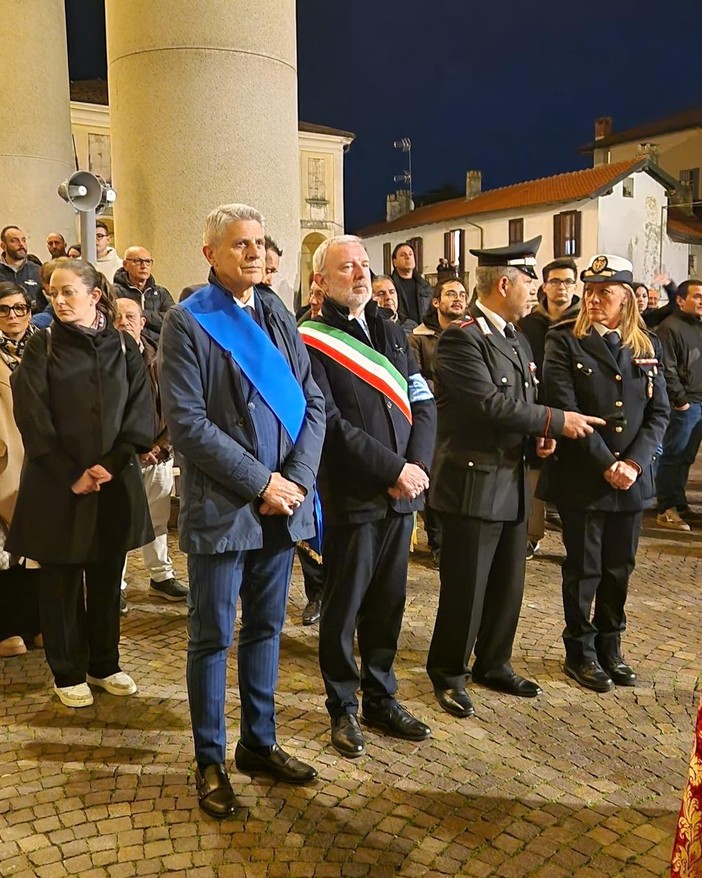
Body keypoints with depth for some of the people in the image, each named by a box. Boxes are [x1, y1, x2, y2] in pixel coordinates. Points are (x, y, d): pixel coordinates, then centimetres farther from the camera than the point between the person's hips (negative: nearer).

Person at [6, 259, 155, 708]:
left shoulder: (123, 347, 4)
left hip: (114, 480, 2)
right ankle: (68, 673, 21)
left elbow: (141, 413, 0)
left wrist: (110, 463, -11)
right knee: (61, 579, 6)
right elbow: (33, 417, -8)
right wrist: (71, 475, -13)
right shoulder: (43, 346, -1)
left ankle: (104, 664, 27)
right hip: (56, 483, -2)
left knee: (107, 577, 11)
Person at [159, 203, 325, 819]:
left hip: (283, 505, 5)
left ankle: (260, 742, 32)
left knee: (266, 628, 16)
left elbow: (313, 405, 6)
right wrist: (261, 481, -15)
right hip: (221, 507, -5)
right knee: (213, 637, 7)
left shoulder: (279, 318, 10)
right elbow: (187, 422, -14)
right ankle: (210, 761, 24)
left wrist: (297, 479, -9)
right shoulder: (188, 322, -6)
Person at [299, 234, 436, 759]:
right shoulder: (311, 341, -7)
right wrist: (394, 468, -15)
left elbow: (423, 406, 8)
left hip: (401, 494, 6)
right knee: (344, 608, 8)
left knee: (389, 602, 15)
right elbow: (331, 423, -15)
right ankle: (344, 708, 25)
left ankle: (382, 698, 31)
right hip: (350, 495, -5)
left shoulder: (393, 334, 14)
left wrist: (417, 468, -8)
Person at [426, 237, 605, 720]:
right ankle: (448, 675, 22)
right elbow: (492, 405, -23)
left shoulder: (517, 338, 14)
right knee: (465, 588, 4)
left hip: (514, 481, 9)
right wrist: (557, 421, -17)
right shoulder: (461, 337, -15)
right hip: (474, 483, -8)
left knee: (508, 585, 18)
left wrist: (541, 434, 1)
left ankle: (495, 664, 36)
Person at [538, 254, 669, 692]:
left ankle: (610, 647, 31)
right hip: (581, 477, -4)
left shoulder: (648, 346, 7)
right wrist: (606, 465, -16)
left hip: (633, 477, 4)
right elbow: (565, 411, -13)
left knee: (619, 568, 14)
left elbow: (659, 412, 4)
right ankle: (580, 652, 24)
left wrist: (634, 463, -10)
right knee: (584, 568, 7)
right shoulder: (565, 342, -5)